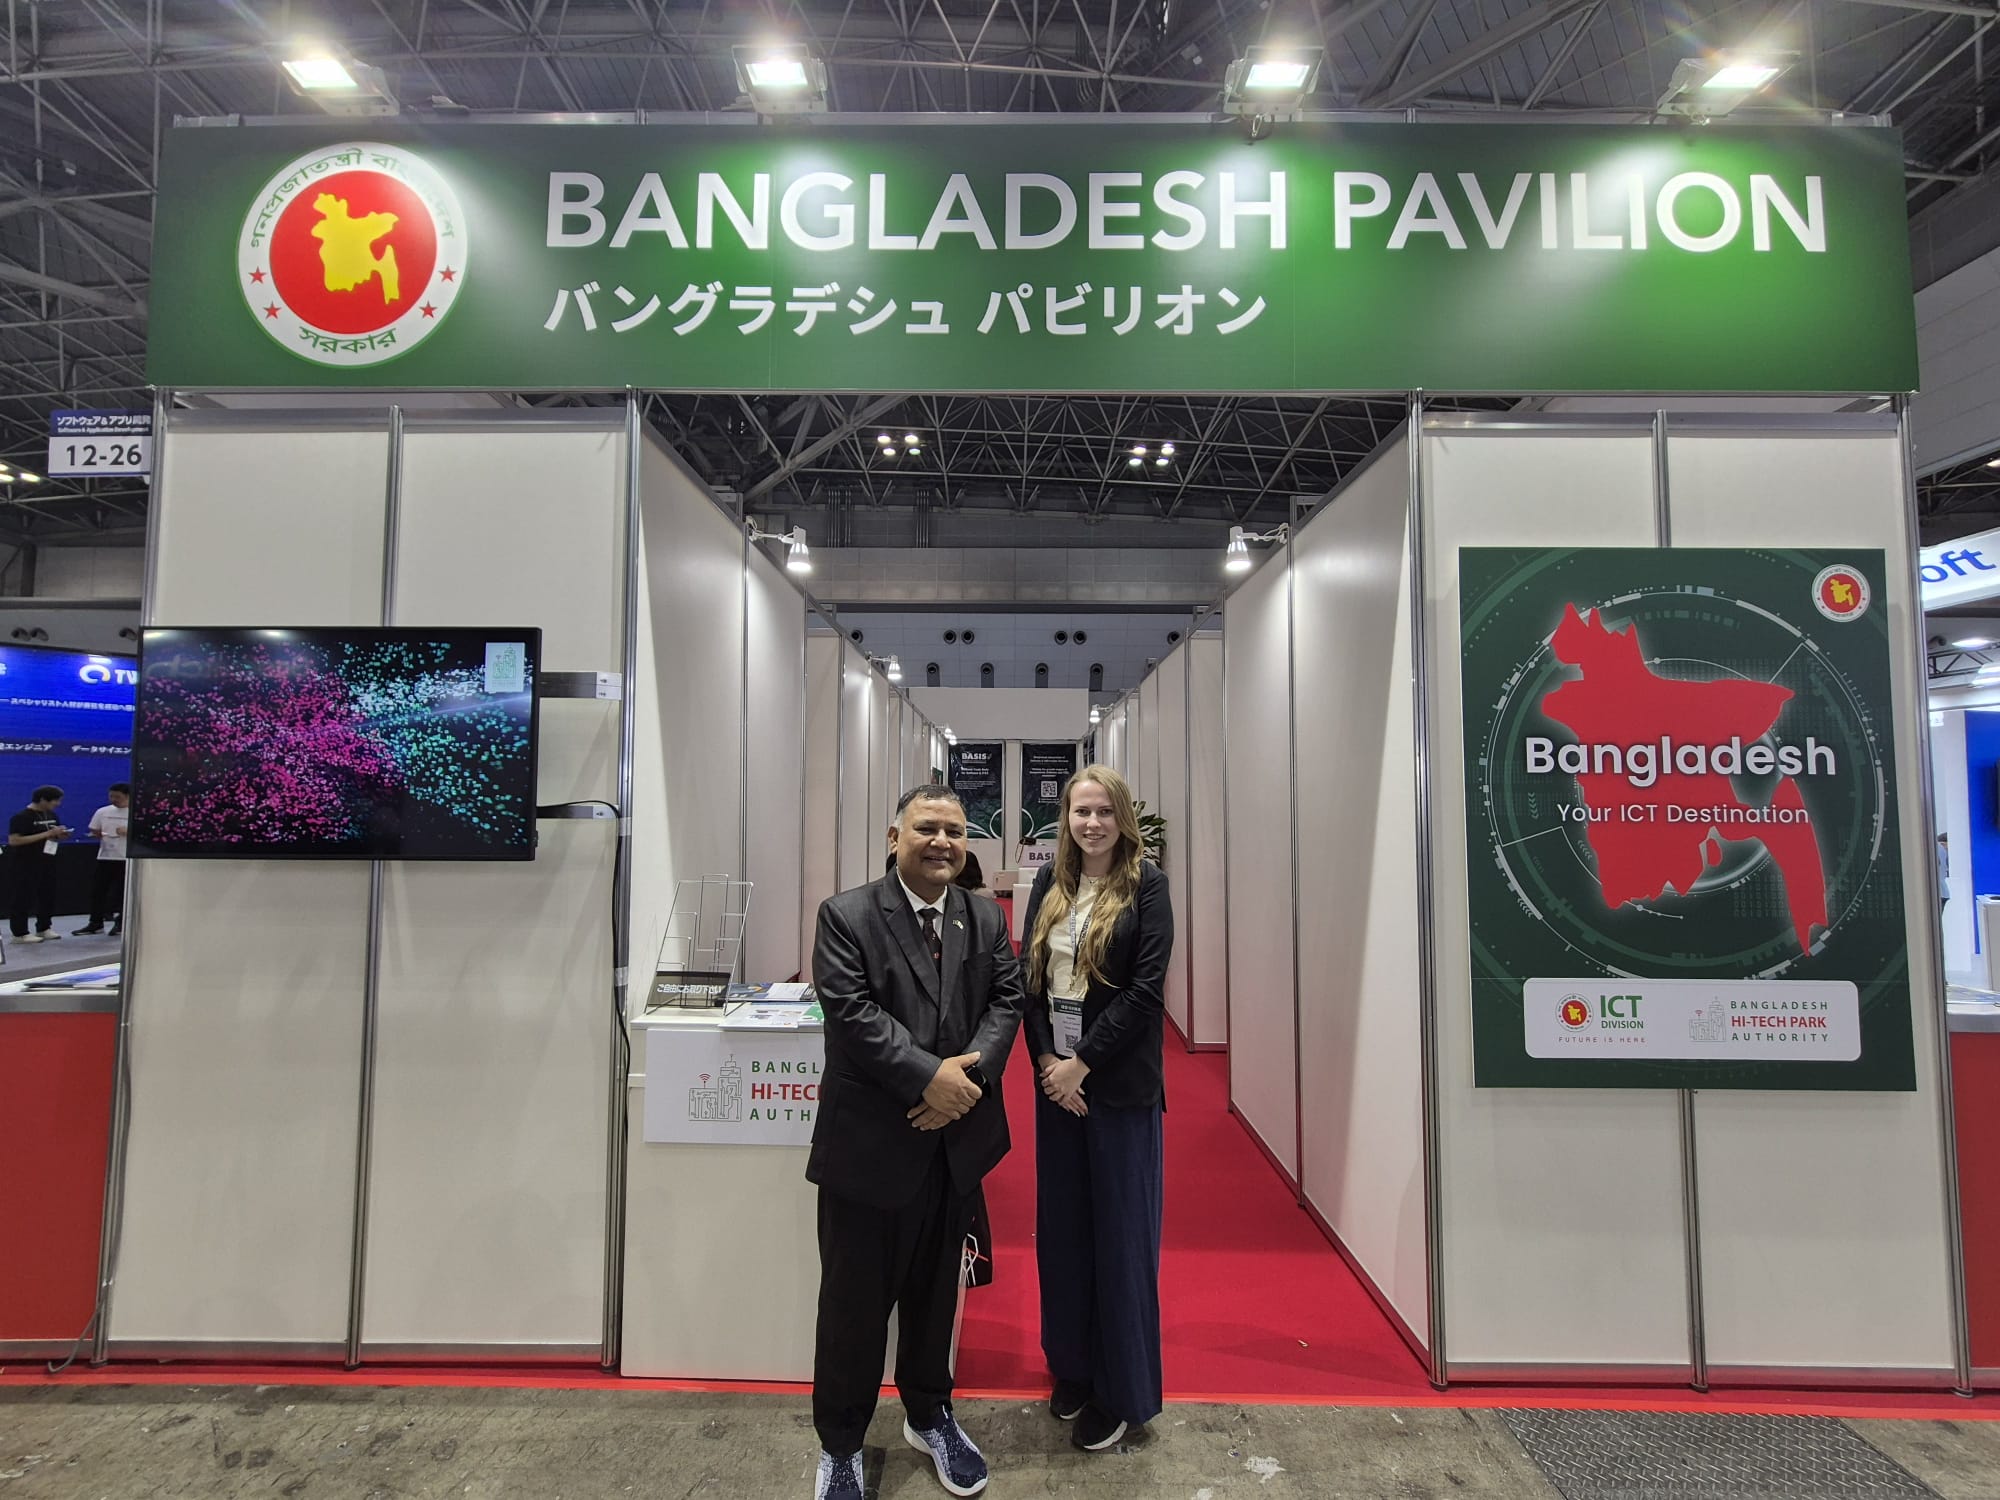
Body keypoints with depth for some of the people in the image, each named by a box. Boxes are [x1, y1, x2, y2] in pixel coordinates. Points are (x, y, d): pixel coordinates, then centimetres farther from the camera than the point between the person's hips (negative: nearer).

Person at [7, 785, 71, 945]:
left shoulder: (52, 815, 10)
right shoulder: (21, 817, -14)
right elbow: (14, 840, -23)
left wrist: (61, 835, -2)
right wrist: (46, 834, -24)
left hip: (46, 862, 8)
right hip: (26, 864, -8)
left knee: (48, 895, 11)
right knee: (24, 897, -4)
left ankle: (43, 928, 21)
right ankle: (20, 933, 1)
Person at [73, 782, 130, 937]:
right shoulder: (103, 812, 9)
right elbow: (94, 831, 16)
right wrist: (96, 835, -7)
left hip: (127, 860, -5)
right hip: (104, 857, 5)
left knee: (124, 892, 2)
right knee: (97, 890, 7)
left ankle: (121, 923, 12)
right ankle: (95, 923, 16)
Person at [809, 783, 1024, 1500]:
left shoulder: (987, 920, 4)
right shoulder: (845, 916, -10)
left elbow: (1006, 1000, 0)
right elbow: (851, 1011, -18)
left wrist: (970, 1073, -17)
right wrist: (930, 1075, -23)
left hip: (955, 1140, 4)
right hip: (869, 1143, -4)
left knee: (935, 1291, 22)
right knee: (854, 1300, 12)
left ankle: (928, 1415, 45)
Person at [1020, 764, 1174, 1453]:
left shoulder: (1146, 884, -8)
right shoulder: (1050, 884, 5)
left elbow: (1146, 988, -13)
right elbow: (1028, 977, 3)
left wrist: (1081, 1062, -14)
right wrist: (1045, 1060, -8)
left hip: (1120, 1085, -4)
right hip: (1055, 1077, 4)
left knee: (1119, 1234, 7)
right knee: (1061, 1228, 15)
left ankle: (1121, 1392, 26)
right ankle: (1071, 1367, 35)